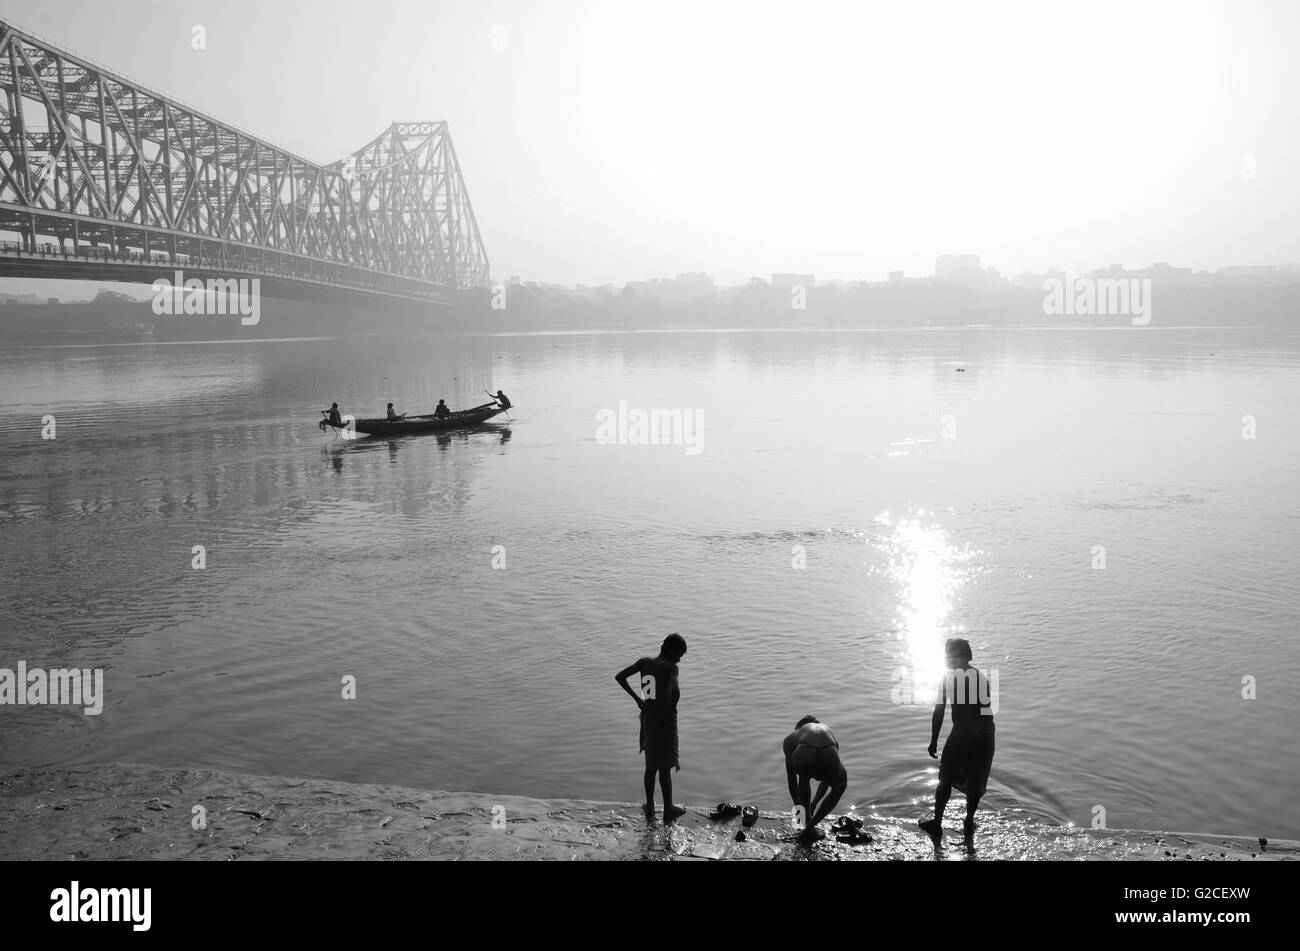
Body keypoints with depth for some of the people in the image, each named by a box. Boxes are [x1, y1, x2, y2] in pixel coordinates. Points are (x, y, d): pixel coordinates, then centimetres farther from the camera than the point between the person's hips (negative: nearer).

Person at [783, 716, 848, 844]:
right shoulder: (829, 732, 44)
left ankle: (808, 826, 43)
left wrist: (797, 804, 57)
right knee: (840, 785, 37)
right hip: (828, 756, 1)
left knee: (804, 776, 40)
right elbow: (828, 776, 54)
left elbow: (791, 777, 44)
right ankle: (808, 829, 31)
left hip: (804, 757, 0)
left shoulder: (791, 739, 38)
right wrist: (814, 803, 66)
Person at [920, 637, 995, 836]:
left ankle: (937, 823, 16)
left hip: (962, 731, -3)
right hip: (986, 732, 4)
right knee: (976, 780, 19)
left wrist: (934, 741, 3)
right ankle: (969, 823, 27)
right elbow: (986, 707, 16)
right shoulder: (981, 676, 15)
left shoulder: (949, 676, 3)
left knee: (946, 779, 12)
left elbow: (939, 710, 0)